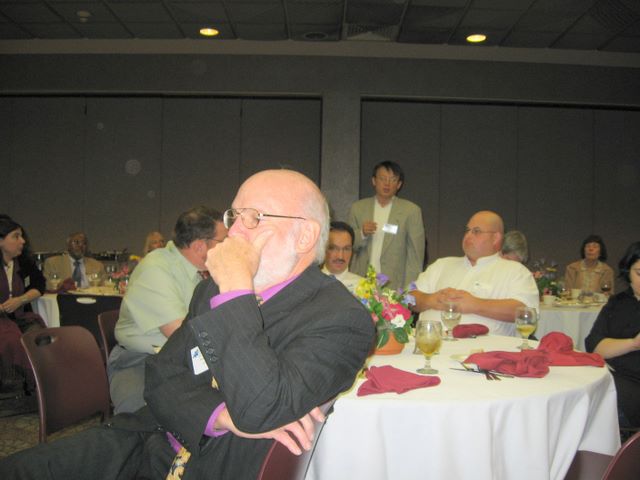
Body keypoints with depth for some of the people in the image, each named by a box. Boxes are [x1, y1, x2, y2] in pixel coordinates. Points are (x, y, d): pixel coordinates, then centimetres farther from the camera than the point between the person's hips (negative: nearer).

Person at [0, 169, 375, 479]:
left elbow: (260, 409, -27)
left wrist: (237, 288, -26)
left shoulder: (341, 319, -16)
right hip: (148, 445, 6)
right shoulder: (215, 289, 7)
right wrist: (221, 415, -16)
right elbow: (162, 376, 3)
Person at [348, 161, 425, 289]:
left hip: (394, 284, -2)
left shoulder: (411, 210, 1)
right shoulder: (358, 208, 9)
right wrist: (362, 233, -9)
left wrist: (409, 289, -6)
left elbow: (416, 255, 0)